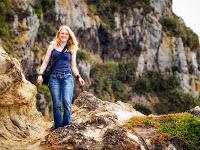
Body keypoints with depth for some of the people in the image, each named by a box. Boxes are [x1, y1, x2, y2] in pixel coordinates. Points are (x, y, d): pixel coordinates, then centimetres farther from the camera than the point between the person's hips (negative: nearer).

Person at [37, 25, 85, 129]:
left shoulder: (72, 48, 13)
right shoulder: (52, 46, 12)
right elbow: (45, 62, 10)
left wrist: (78, 77, 3)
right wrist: (40, 74, -2)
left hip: (67, 77, 0)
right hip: (54, 77, 0)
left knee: (67, 103, -16)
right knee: (57, 104, -5)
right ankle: (58, 128, 3)